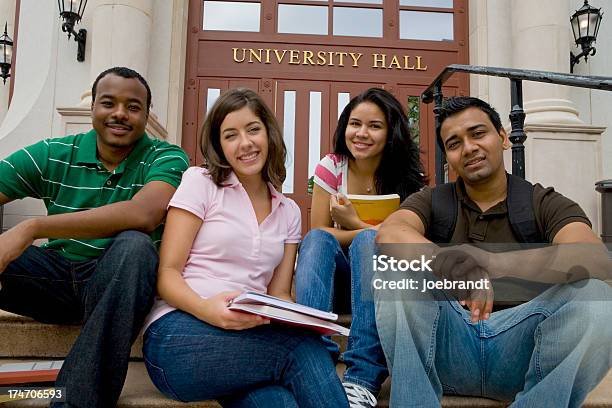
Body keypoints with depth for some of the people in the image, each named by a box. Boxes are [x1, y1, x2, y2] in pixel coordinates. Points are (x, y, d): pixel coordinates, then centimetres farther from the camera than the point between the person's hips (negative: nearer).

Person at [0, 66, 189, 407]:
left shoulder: (166, 158, -7)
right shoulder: (52, 155, 2)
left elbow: (143, 215, -28)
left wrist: (32, 228, -31)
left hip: (120, 284, -2)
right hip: (57, 274, 3)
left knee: (134, 245, -34)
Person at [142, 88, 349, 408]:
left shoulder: (289, 212, 16)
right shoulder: (200, 182, 3)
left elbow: (278, 294, 13)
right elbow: (167, 273, -3)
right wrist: (207, 309, -24)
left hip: (252, 333, 4)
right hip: (180, 330, -3)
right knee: (304, 350, -26)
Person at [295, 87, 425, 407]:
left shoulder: (408, 178, -4)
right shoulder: (331, 167, -2)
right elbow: (318, 235, -6)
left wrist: (355, 224, -18)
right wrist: (377, 232, -17)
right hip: (336, 278, 1)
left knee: (369, 241, -32)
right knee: (317, 240, -29)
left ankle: (364, 378, -40)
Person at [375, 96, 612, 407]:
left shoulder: (545, 204, 4)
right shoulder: (431, 202, 8)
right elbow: (388, 234, -16)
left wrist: (487, 262, -35)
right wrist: (447, 262, -38)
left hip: (519, 348, 0)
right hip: (445, 341, 1)